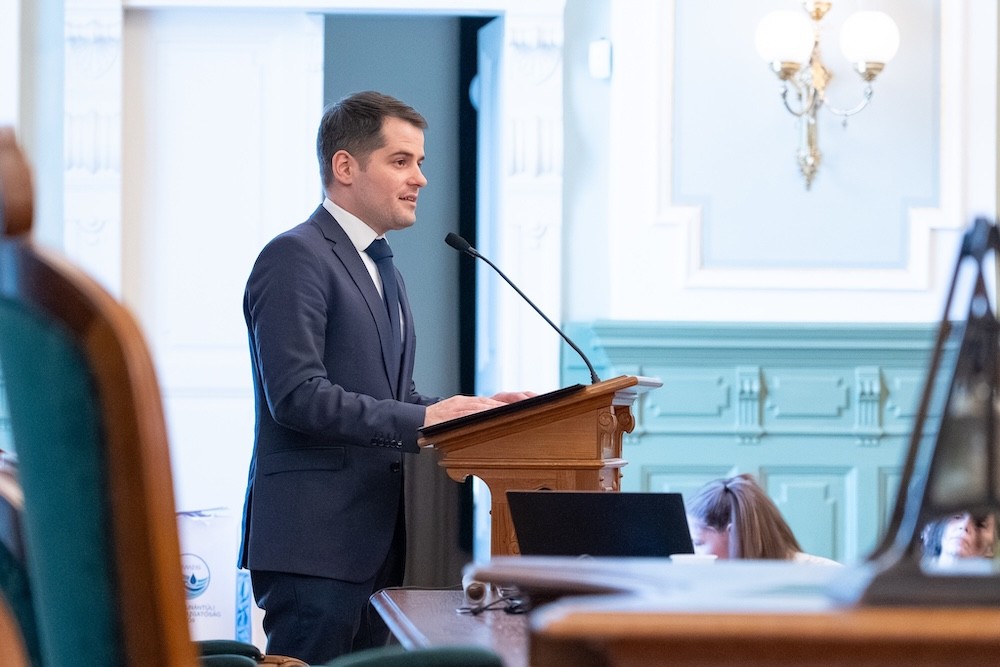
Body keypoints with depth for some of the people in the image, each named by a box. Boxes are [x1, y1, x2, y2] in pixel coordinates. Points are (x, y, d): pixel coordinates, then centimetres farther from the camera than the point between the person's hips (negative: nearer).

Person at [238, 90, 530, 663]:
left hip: (376, 545, 9)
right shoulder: (296, 258, -9)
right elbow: (297, 395, -19)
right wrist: (418, 421, -22)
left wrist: (467, 411, 6)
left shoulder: (383, 272, 23)